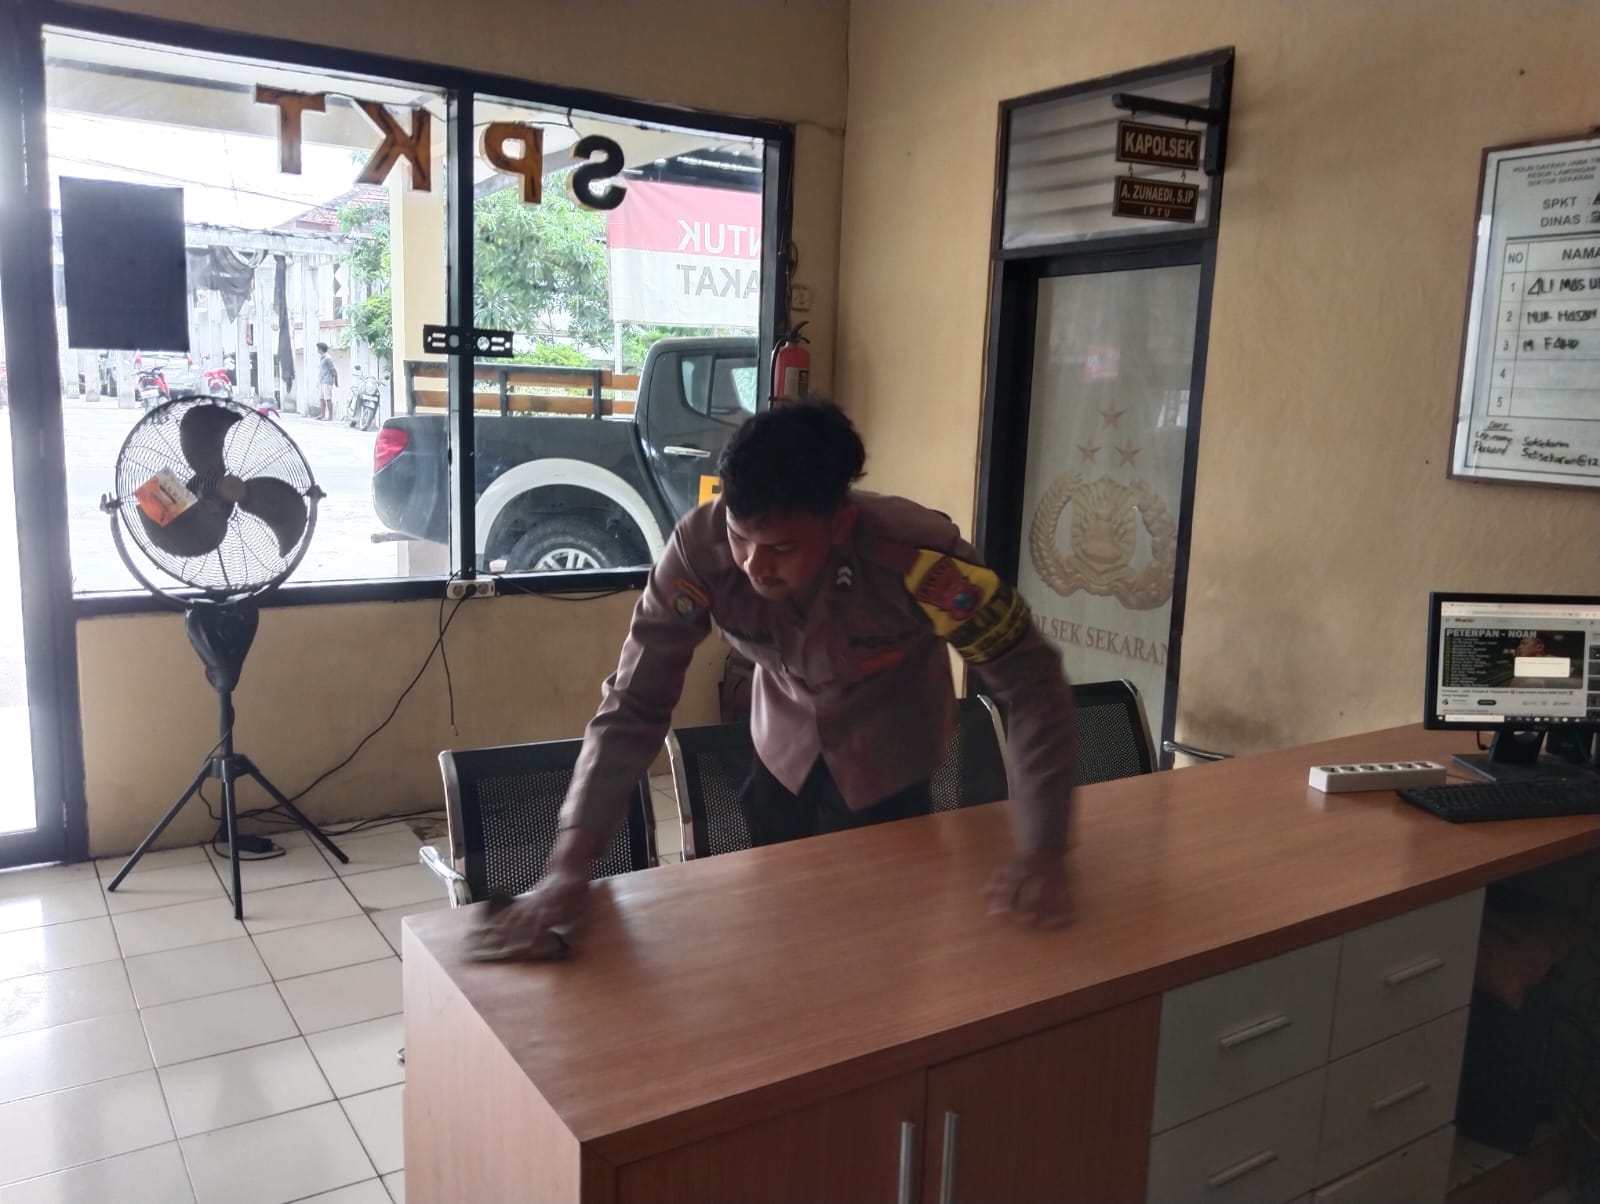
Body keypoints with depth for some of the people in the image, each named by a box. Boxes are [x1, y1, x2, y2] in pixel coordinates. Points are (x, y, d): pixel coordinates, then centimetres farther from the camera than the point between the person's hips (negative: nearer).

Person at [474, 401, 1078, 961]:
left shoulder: (918, 557, -37)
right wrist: (569, 863, -37)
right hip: (783, 754, 2)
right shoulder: (701, 546, -32)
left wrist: (1042, 853, -37)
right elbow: (635, 703, -27)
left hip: (887, 765, -2)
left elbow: (1034, 686, -28)